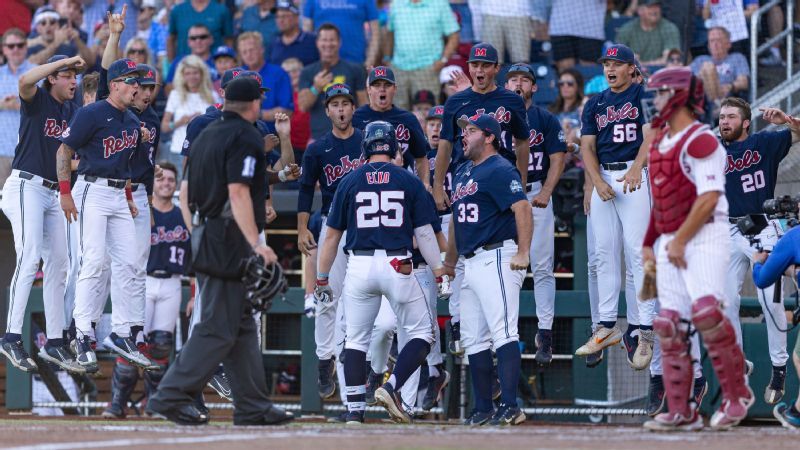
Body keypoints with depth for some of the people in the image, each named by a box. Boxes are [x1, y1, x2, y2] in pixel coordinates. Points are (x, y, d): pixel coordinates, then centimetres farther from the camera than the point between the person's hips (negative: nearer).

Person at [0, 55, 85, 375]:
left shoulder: (72, 110, 15)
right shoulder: (36, 100, -6)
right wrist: (64, 61, -23)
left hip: (52, 193, 8)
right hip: (26, 187, -8)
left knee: (58, 264, 6)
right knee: (29, 258, -19)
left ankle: (54, 343, 10)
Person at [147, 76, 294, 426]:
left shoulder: (207, 135, 16)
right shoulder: (246, 137, -10)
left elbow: (190, 191, 19)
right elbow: (238, 191, -21)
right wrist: (255, 243, -27)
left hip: (203, 237, 10)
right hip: (230, 241, -10)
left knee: (242, 325, 12)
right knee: (219, 329, -8)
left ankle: (253, 407, 12)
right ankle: (171, 395, -12)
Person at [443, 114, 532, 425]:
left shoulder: (499, 170, -9)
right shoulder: (463, 173, 21)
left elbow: (522, 208, -19)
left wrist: (523, 253, -27)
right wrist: (450, 262, 29)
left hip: (496, 258, -10)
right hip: (471, 265, 10)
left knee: (503, 333, -16)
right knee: (473, 340, 9)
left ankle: (510, 407, -22)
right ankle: (483, 409, 12)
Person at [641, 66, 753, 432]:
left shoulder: (700, 139, -10)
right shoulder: (660, 141, 17)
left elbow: (709, 197, -18)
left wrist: (680, 240, -17)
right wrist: (649, 243, 15)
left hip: (705, 238, -9)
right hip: (671, 243, 9)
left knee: (705, 311, -24)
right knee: (669, 325, 3)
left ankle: (736, 394, -12)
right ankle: (680, 412, 5)